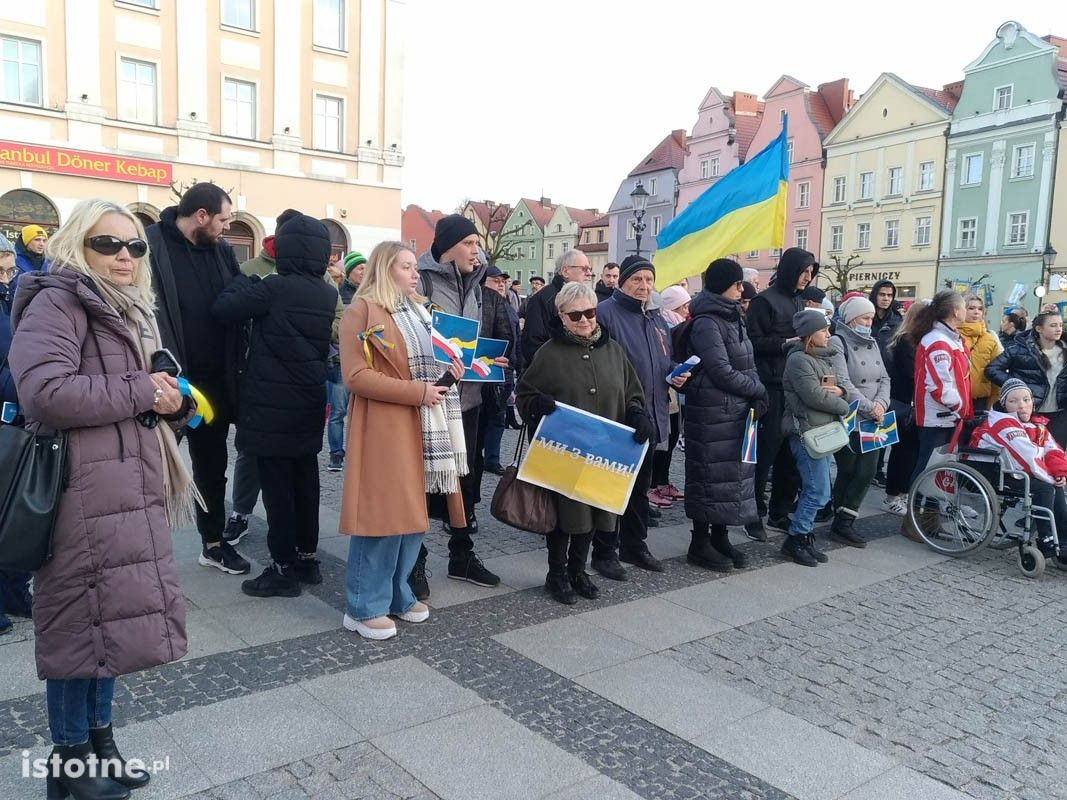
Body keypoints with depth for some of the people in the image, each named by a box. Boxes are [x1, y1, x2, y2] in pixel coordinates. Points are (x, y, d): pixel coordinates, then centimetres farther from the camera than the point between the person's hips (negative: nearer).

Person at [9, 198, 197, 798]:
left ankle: (100, 740, 29)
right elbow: (45, 391, -25)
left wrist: (173, 400, 4)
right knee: (80, 619, 0)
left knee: (111, 615, 15)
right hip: (83, 491, -9)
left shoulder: (132, 310, 19)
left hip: (129, 488, 9)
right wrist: (140, 391, -17)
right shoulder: (57, 302, -10)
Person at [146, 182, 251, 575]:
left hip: (213, 378, 6)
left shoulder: (222, 250, 9)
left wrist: (236, 364, 2)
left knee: (212, 463, 16)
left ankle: (214, 542, 31)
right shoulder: (152, 245, -10)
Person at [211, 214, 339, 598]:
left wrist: (243, 281, 6)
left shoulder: (275, 287, -16)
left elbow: (223, 310, -10)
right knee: (305, 483, 15)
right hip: (309, 404, 7)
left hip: (272, 406, -7)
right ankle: (307, 557, 25)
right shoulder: (329, 295, 4)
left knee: (277, 486, 1)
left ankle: (284, 568, 7)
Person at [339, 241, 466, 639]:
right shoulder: (362, 310, -9)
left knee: (412, 511, 12)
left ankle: (397, 594, 25)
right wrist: (417, 392, -18)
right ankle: (364, 607, 8)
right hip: (383, 426, -8)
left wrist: (448, 368, 5)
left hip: (422, 425, 8)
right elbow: (356, 376, -16)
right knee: (382, 512, -5)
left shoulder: (418, 310, 17)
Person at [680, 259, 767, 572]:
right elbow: (722, 373, -18)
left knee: (733, 472, 12)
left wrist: (755, 395, -2)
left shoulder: (733, 319, 13)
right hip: (712, 413, -8)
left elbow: (748, 364, 15)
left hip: (738, 411, 8)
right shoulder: (706, 323, -14)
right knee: (713, 475, -1)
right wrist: (758, 390, -6)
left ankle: (720, 537, 24)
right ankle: (700, 543, 10)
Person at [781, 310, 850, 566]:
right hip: (806, 431, -9)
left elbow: (837, 387, 18)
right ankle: (795, 540, 2)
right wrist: (843, 407, -5)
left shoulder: (823, 357, 17)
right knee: (818, 492, -8)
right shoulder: (798, 359, -12)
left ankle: (804, 536, 20)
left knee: (813, 490, 11)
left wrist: (837, 391, -6)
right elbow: (814, 395, -19)